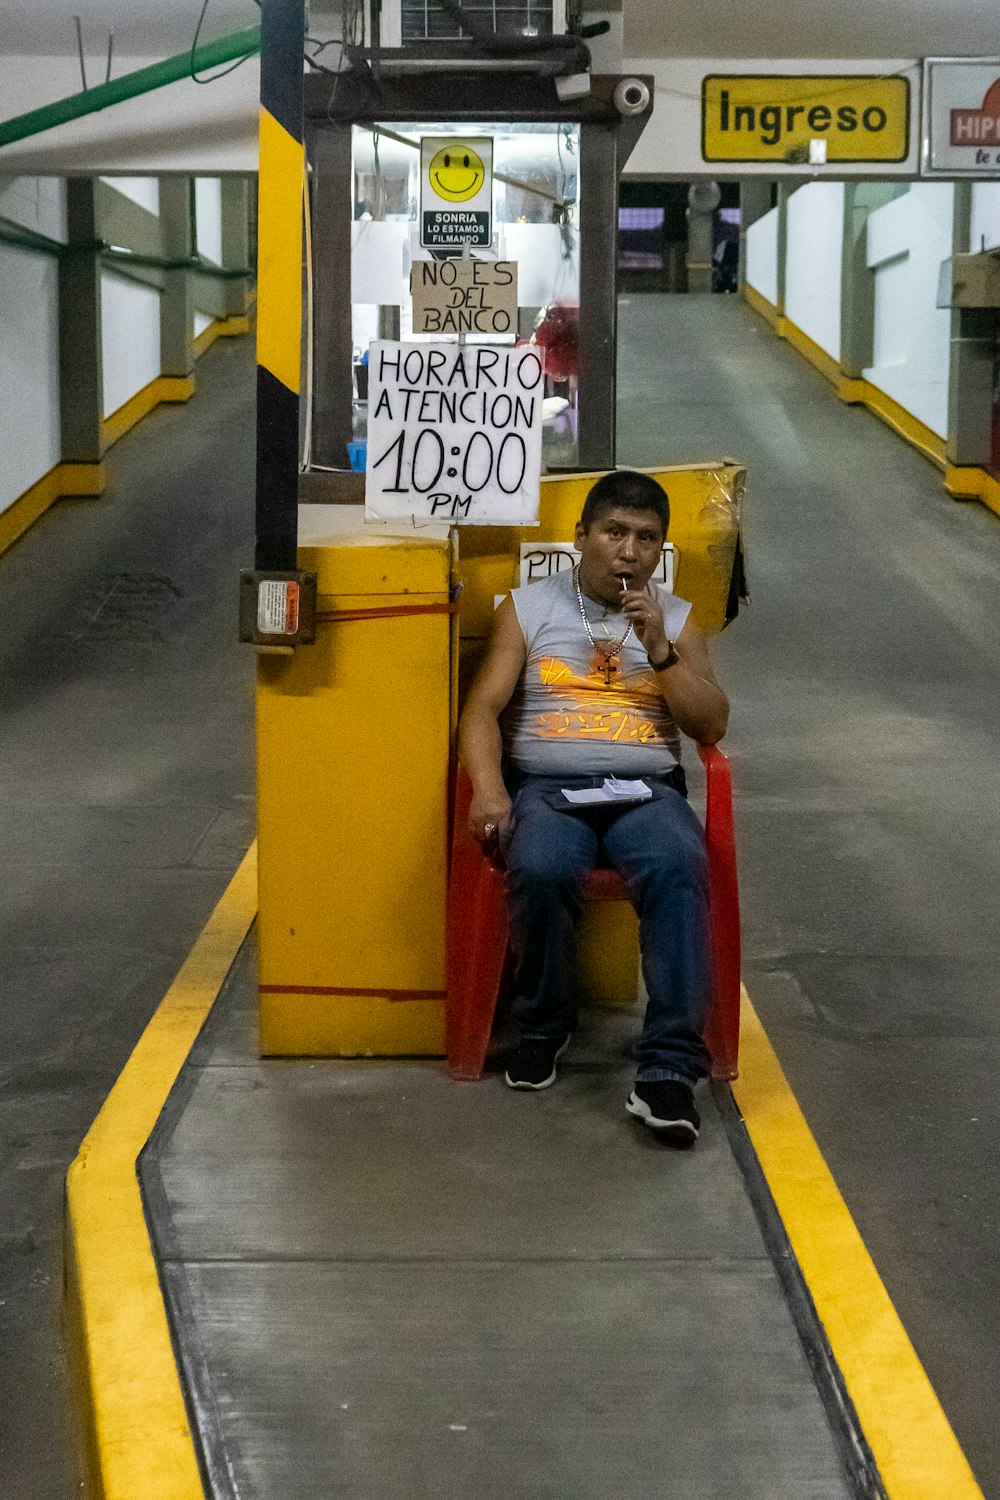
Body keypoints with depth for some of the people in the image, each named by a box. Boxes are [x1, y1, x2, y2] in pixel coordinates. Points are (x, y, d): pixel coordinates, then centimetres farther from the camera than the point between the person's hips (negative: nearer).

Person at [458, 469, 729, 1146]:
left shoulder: (677, 619, 16)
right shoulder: (529, 608, 13)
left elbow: (712, 726, 6)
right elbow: (483, 710, 4)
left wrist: (658, 649, -6)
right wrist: (488, 786, -15)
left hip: (646, 791, 1)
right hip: (546, 788, 0)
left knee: (678, 869, -34)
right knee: (541, 869, -35)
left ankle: (669, 1070, -35)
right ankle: (543, 1026, -7)